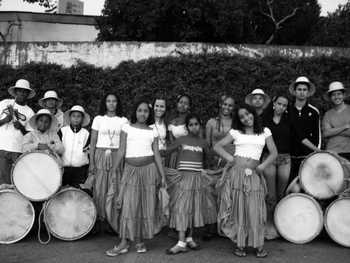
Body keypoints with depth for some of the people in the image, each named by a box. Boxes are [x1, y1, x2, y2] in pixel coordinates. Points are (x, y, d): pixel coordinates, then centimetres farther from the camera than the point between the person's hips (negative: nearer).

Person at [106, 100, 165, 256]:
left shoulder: (152, 132, 9)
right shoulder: (127, 128, 6)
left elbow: (156, 154, 8)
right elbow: (121, 151, 3)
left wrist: (162, 175, 3)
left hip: (149, 169, 1)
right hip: (130, 169, -1)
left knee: (147, 205, 2)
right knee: (128, 205, -6)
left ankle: (140, 241, 14)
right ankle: (124, 243, 1)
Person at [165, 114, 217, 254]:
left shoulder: (203, 143, 7)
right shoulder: (181, 140, 1)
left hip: (197, 178, 3)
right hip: (182, 177, -3)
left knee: (194, 208, 7)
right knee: (181, 208, -7)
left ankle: (189, 238, 21)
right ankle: (181, 243, -8)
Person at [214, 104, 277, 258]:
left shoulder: (264, 132, 12)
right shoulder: (236, 132, 10)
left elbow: (274, 153, 7)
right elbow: (217, 146, 6)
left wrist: (263, 166, -7)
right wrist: (229, 157, -8)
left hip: (254, 175, 0)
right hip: (236, 173, 0)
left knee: (255, 210, -3)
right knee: (238, 209, 3)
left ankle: (258, 245, 9)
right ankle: (240, 245, 13)